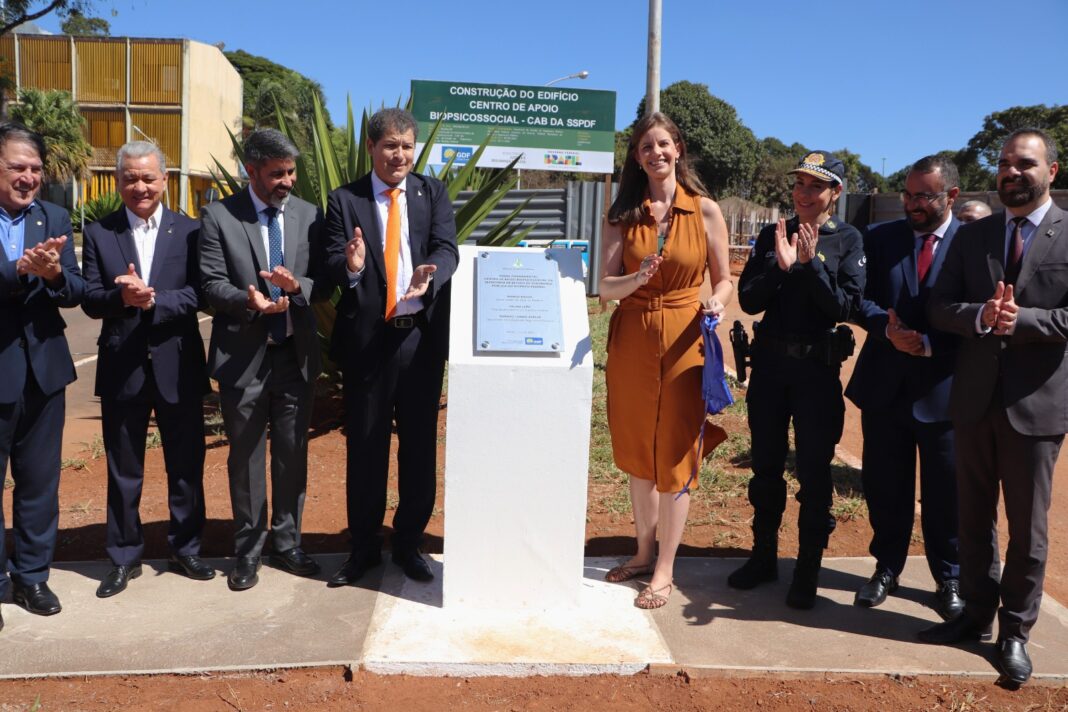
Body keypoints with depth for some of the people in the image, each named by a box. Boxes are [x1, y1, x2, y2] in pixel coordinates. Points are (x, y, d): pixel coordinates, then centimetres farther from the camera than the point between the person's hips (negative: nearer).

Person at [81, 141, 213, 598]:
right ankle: (124, 558, 25)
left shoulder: (188, 231, 1)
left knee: (186, 465, 9)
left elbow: (196, 294, -9)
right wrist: (120, 296, -23)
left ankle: (185, 550, 26)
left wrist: (152, 300, -23)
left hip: (178, 365, -1)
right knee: (123, 470, 11)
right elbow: (89, 300, -3)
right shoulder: (98, 234, 4)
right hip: (122, 367, 1)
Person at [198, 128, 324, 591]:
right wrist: (249, 300, -26)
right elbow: (212, 284, -6)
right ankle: (247, 552, 23)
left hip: (296, 354, 2)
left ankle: (286, 544, 27)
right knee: (245, 457, 9)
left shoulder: (308, 216, 4)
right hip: (243, 356, -2)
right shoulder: (219, 217, -3)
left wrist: (298, 285, -19)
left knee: (293, 454, 11)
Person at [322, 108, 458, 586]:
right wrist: (350, 267, -29)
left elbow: (447, 248, -8)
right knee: (365, 446, 8)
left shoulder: (433, 193, 7)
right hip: (366, 338, -1)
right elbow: (333, 265, -4)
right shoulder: (344, 200, 3)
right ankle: (363, 547, 24)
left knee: (419, 444, 9)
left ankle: (409, 543, 26)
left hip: (422, 335, 1)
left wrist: (427, 276, -30)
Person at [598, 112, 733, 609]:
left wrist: (716, 303, -16)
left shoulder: (705, 211, -1)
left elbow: (723, 279, 5)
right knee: (636, 451, 12)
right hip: (631, 342, 3)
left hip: (683, 341, -2)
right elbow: (606, 287, -3)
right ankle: (644, 552, 29)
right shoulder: (623, 215, 4)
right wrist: (638, 277, -23)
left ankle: (665, 570, 14)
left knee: (675, 455, 2)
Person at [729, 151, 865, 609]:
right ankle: (764, 557, 28)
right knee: (766, 465, 13)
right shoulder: (772, 236, 5)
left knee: (813, 472, 3)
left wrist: (811, 263, -20)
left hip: (818, 367, -3)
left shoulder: (848, 240, -3)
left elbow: (846, 306, -12)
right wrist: (779, 266, -17)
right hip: (770, 363, 3)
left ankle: (808, 571, 17)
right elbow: (748, 300, -2)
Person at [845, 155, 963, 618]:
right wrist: (888, 328, -17)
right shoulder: (882, 239, 6)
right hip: (885, 386, 3)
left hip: (943, 389, -3)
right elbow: (861, 298, 1)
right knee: (885, 487, 13)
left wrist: (928, 343, -19)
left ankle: (949, 580, 29)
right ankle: (886, 569, 32)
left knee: (945, 494, 9)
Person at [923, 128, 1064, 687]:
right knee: (974, 517, 15)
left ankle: (1015, 632, 22)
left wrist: (1018, 319, -22)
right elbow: (940, 307, 1)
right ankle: (977, 613, 31)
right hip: (975, 397, 4)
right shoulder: (972, 236, 8)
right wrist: (981, 315, -17)